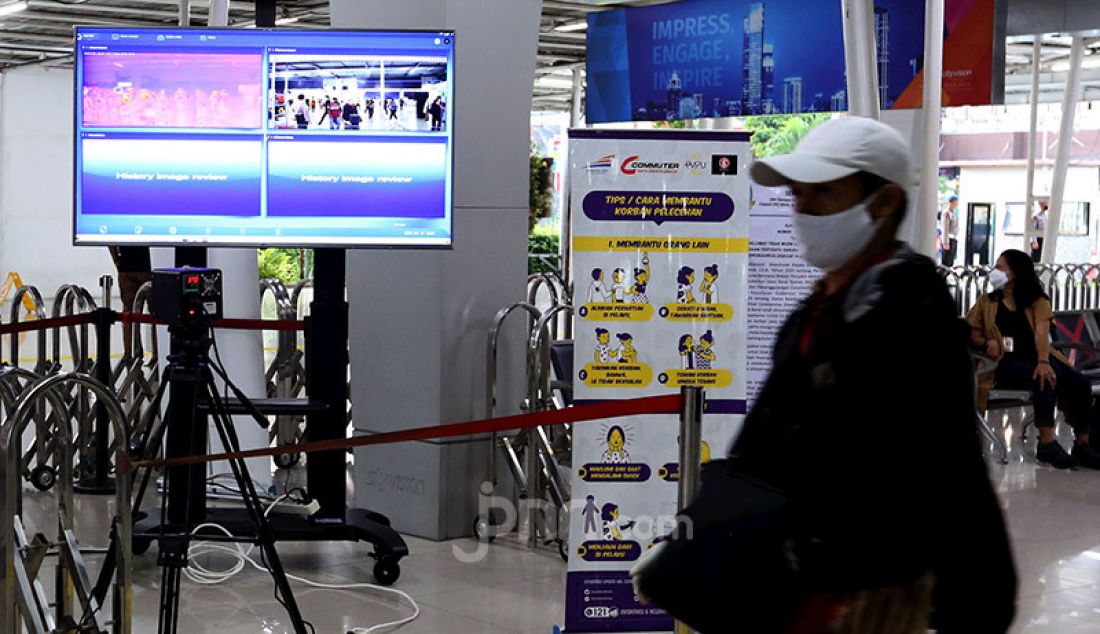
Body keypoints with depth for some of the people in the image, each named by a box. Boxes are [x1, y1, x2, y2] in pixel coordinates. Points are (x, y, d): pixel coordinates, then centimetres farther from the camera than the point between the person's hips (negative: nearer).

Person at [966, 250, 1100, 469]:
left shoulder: (1038, 302, 11)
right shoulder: (986, 302, 15)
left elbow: (1042, 332, -8)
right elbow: (968, 332, 9)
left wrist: (1043, 362, -27)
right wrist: (986, 343, -13)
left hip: (1035, 357, 3)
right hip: (1006, 362, -3)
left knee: (1080, 383, -22)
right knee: (1045, 381, -34)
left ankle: (1082, 446, -18)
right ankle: (1047, 443, -39)